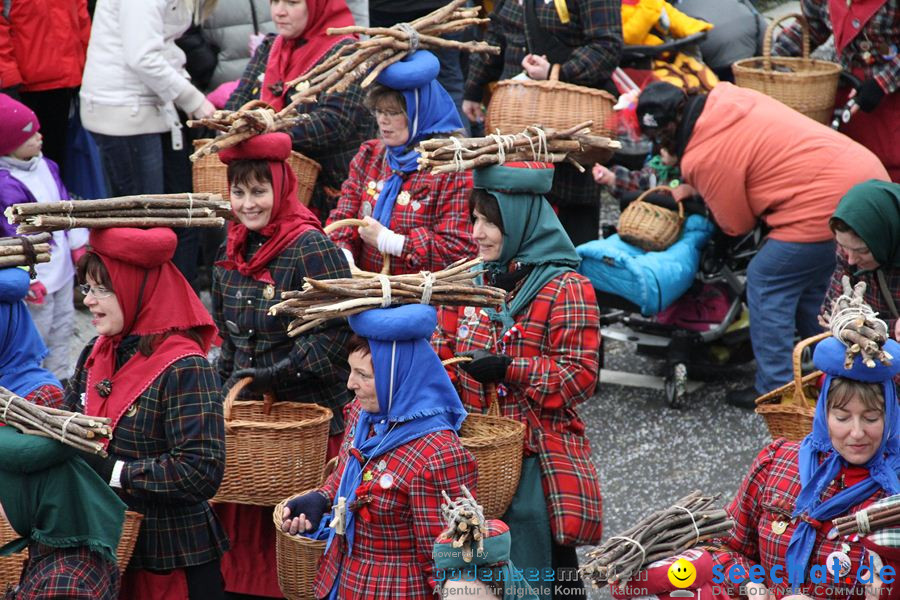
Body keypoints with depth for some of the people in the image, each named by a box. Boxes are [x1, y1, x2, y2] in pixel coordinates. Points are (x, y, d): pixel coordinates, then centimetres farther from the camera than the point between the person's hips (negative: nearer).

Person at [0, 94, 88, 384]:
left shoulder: (45, 166, 3)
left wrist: (78, 245, 15)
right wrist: (30, 280, -22)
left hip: (62, 264, 9)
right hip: (38, 276, -9)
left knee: (63, 324, 22)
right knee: (38, 331, 0)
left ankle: (61, 375, 37)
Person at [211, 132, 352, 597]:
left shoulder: (310, 248, -13)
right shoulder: (231, 252, 11)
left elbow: (336, 332, -17)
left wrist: (275, 375, -19)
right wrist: (227, 388, 13)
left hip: (307, 409, -6)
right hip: (247, 410, 6)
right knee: (245, 528, 6)